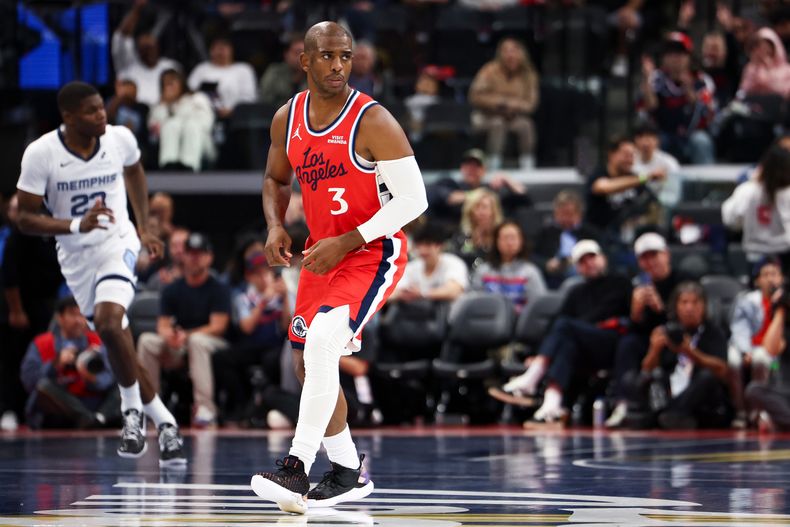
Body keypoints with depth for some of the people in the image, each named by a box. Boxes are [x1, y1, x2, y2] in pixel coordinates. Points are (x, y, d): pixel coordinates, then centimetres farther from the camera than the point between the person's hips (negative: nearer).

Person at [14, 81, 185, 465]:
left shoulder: (120, 139, -9)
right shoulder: (40, 154, -15)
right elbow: (26, 218, -12)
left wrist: (144, 228, 17)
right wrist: (77, 225, -28)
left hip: (117, 243, -2)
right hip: (76, 256, 2)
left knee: (108, 323, -26)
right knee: (117, 339, 6)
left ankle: (133, 408, -6)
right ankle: (163, 422, 20)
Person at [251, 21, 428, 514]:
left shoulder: (373, 122, -19)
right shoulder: (287, 119, -1)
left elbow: (413, 199, -19)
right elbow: (276, 179, 18)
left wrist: (346, 243, -23)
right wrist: (276, 227, -3)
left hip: (374, 252, -8)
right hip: (322, 253, 8)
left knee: (322, 343, -27)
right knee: (309, 363, 13)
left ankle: (296, 470, -28)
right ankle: (349, 472, 29)